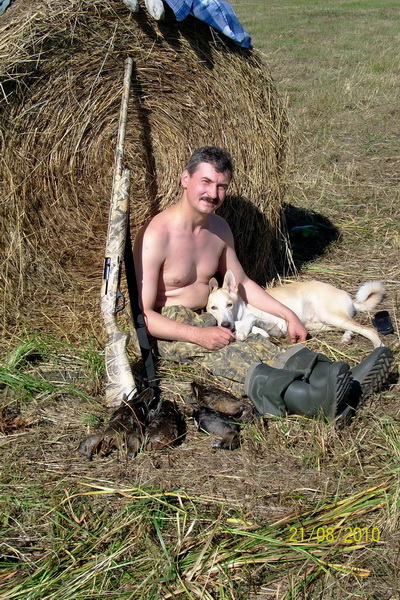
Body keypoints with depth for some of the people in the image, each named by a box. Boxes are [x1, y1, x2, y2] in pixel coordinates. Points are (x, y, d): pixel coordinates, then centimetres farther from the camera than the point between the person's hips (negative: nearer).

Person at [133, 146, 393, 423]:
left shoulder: (219, 228, 6)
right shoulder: (156, 236, -17)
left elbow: (242, 282, 19)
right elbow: (142, 314, -18)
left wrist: (288, 315, 9)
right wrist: (199, 335, -28)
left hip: (207, 319, 6)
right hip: (168, 328, -6)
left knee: (257, 343, -25)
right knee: (222, 354, -36)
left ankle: (345, 384, -49)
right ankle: (304, 397, -63)